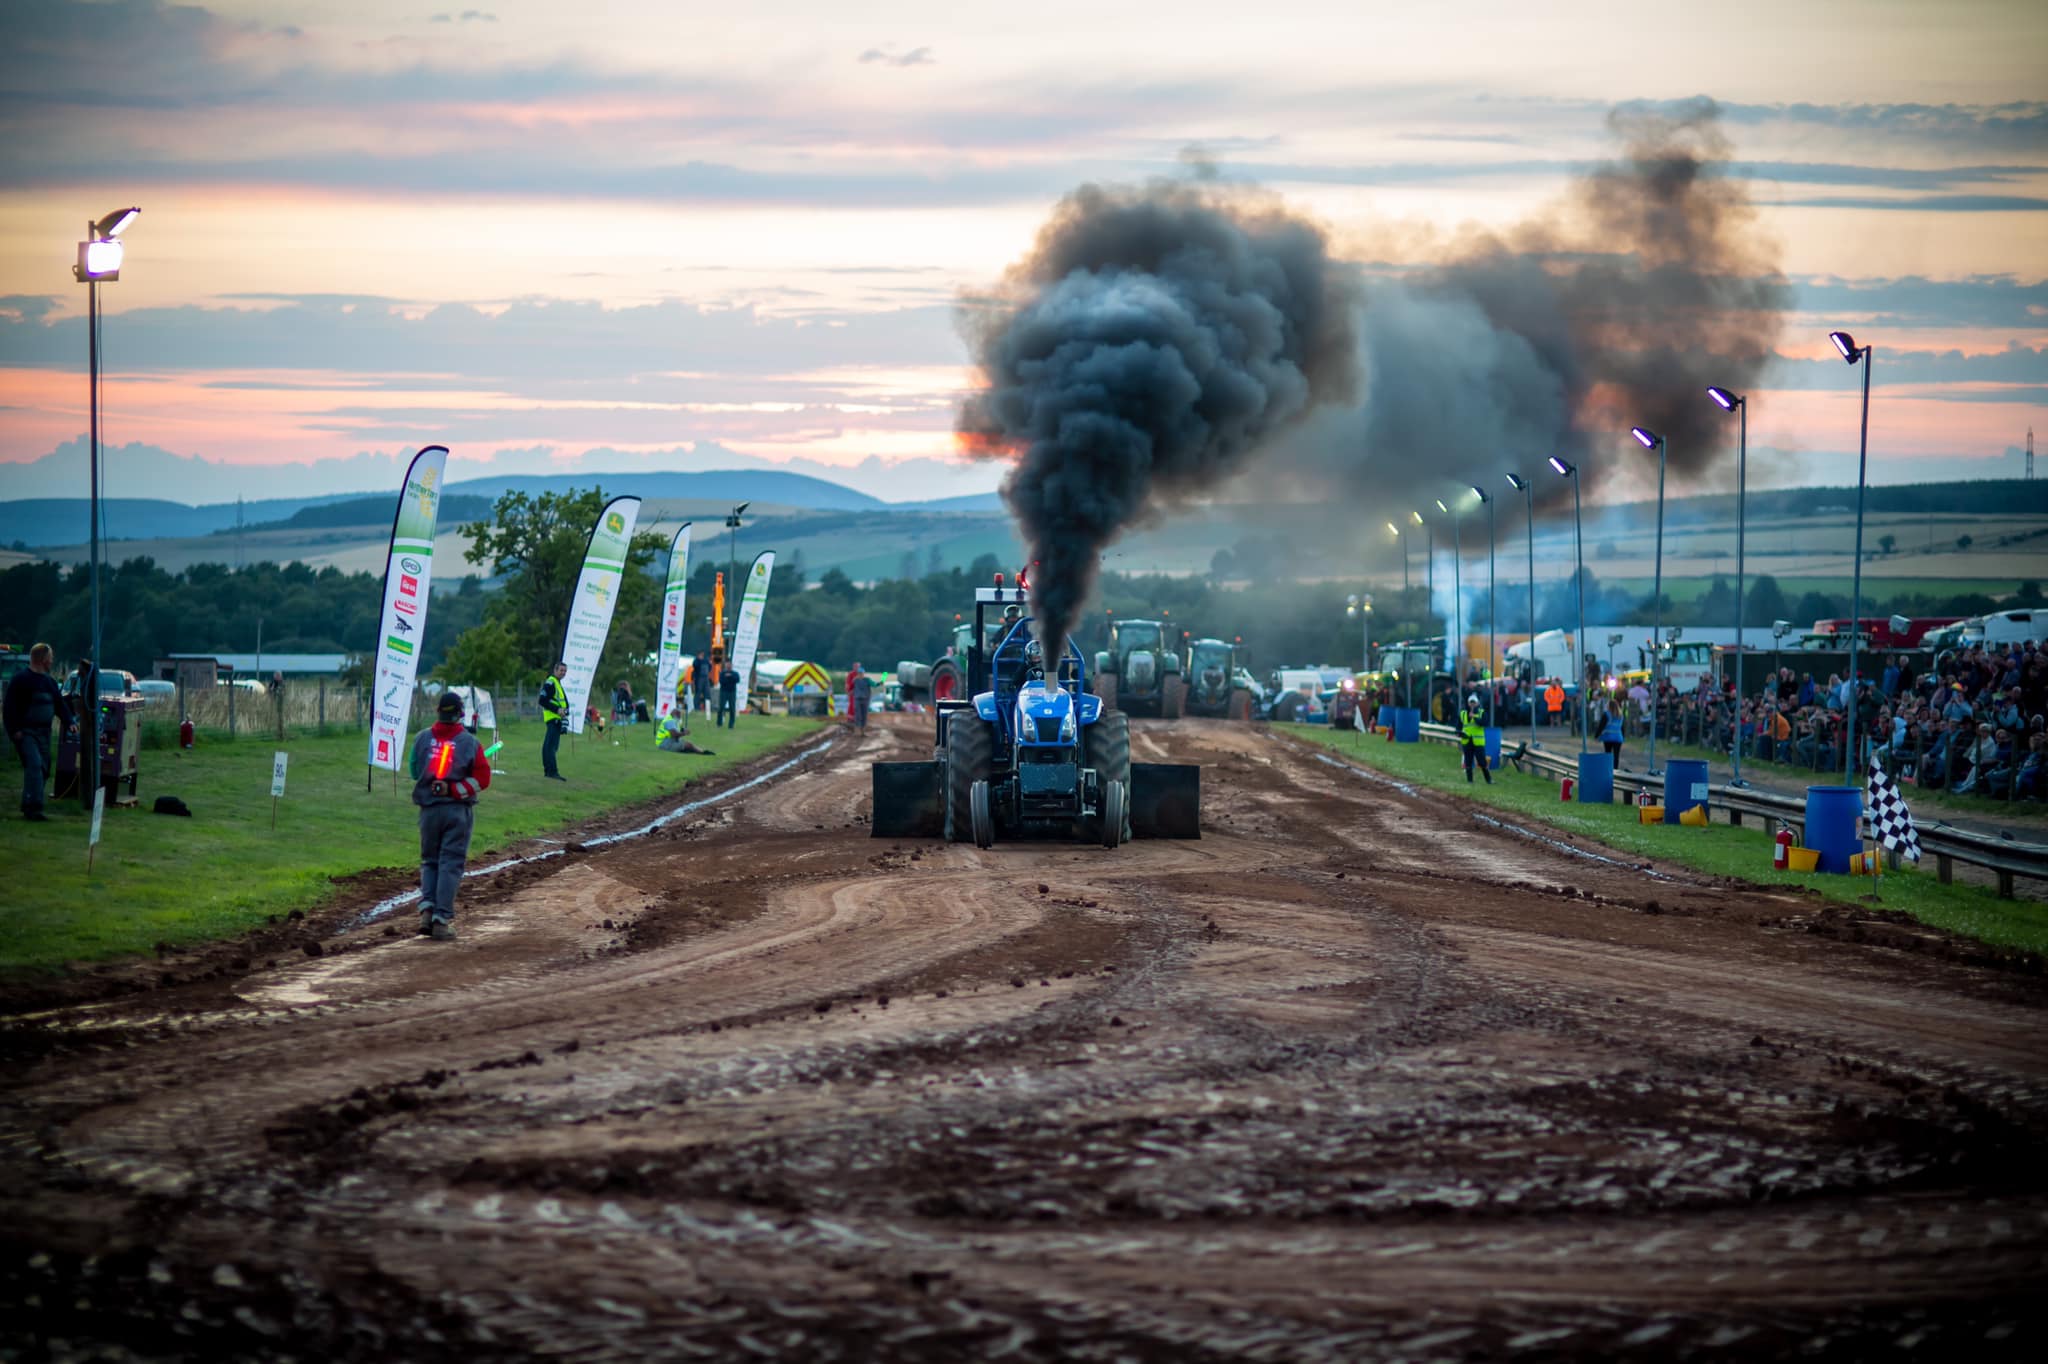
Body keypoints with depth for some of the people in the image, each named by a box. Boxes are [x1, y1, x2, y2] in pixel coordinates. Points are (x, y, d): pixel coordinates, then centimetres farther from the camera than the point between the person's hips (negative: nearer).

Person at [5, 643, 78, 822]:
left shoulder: (49, 681, 15)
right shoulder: (20, 680, -9)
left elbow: (60, 703, 18)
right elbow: (10, 706, -12)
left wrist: (70, 722, 3)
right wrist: (15, 730, -19)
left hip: (43, 732, 8)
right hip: (25, 732, -8)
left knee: (43, 769, 6)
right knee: (34, 765, -20)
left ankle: (29, 807, 16)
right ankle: (33, 808, -25)